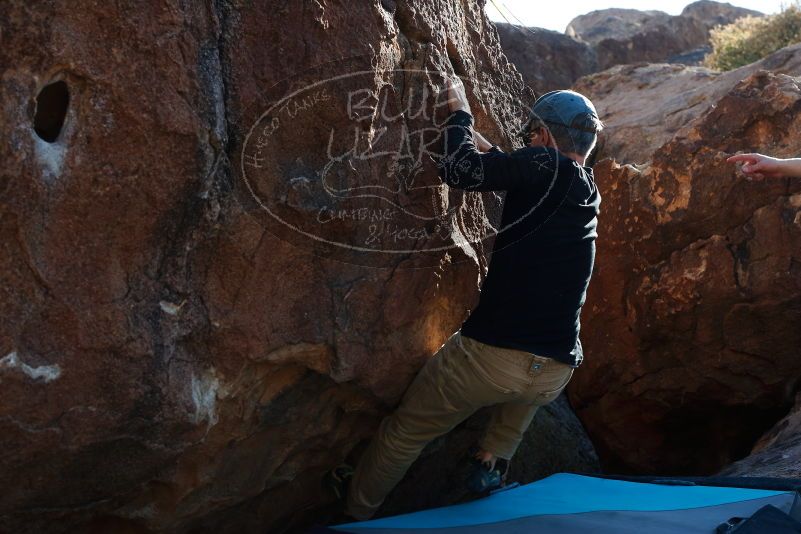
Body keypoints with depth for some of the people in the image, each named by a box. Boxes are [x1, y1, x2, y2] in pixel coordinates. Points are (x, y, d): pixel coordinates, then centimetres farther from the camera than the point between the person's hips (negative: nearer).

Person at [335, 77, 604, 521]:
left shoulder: (547, 166, -8)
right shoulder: (587, 191, 14)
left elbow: (459, 169, -11)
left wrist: (459, 111, 5)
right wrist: (487, 147, 32)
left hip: (493, 356, -6)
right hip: (554, 376, 7)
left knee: (404, 431, 16)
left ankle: (355, 515, 31)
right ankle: (494, 460, 36)